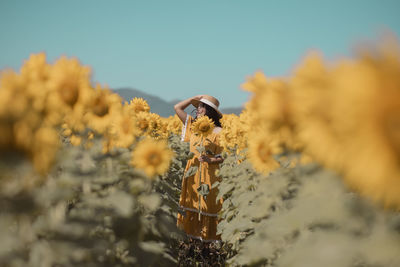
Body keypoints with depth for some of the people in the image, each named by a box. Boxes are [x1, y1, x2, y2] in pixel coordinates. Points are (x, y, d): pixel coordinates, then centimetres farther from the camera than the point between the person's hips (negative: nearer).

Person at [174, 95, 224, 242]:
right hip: (192, 173, 6)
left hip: (208, 174, -6)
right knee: (192, 205, 9)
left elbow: (223, 157, -8)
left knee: (207, 206, 0)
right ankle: (193, 234, 18)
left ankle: (209, 238, 9)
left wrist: (210, 160, -27)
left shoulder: (218, 131, -8)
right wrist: (194, 98, 8)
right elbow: (177, 107, 12)